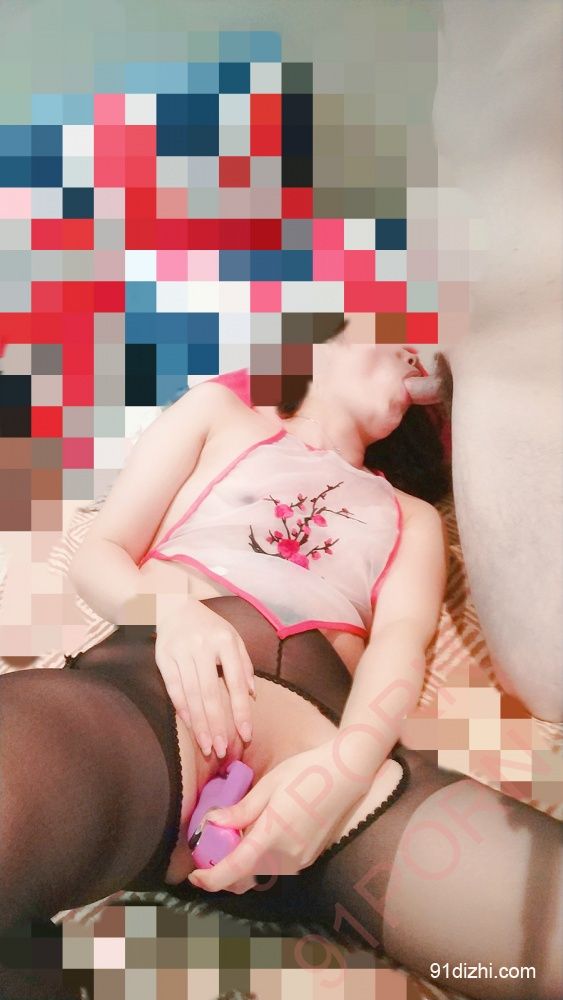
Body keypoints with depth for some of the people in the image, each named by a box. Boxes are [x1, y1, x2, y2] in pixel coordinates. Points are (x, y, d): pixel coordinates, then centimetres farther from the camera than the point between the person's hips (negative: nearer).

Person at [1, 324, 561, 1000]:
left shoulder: (413, 516, 32)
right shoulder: (221, 411, 28)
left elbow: (403, 636, 10)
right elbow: (97, 556, 18)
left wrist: (347, 765, -15)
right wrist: (175, 612, -9)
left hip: (332, 735, 3)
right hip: (160, 683, -2)